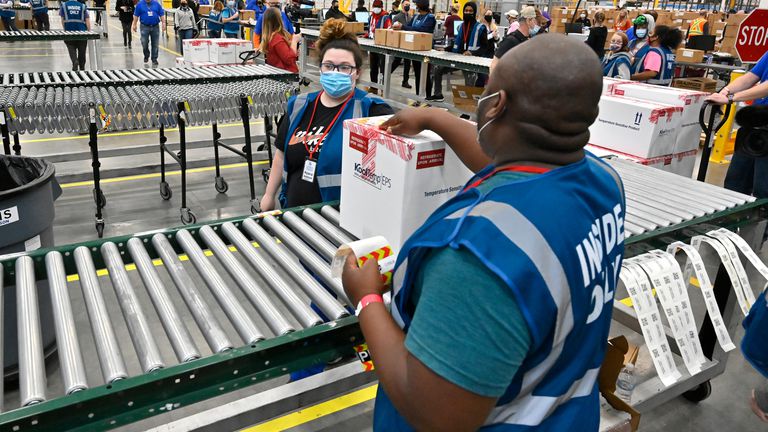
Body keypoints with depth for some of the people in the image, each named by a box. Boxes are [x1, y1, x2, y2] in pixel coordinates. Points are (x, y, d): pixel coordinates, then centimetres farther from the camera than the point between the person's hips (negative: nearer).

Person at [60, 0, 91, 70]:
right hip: (82, 31, 1)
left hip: (69, 31, 0)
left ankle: (75, 61, -22)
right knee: (82, 51, 10)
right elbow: (87, 20, -3)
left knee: (71, 49, 6)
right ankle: (82, 68, 17)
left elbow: (62, 19, 3)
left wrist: (65, 29, 16)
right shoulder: (83, 6, 3)